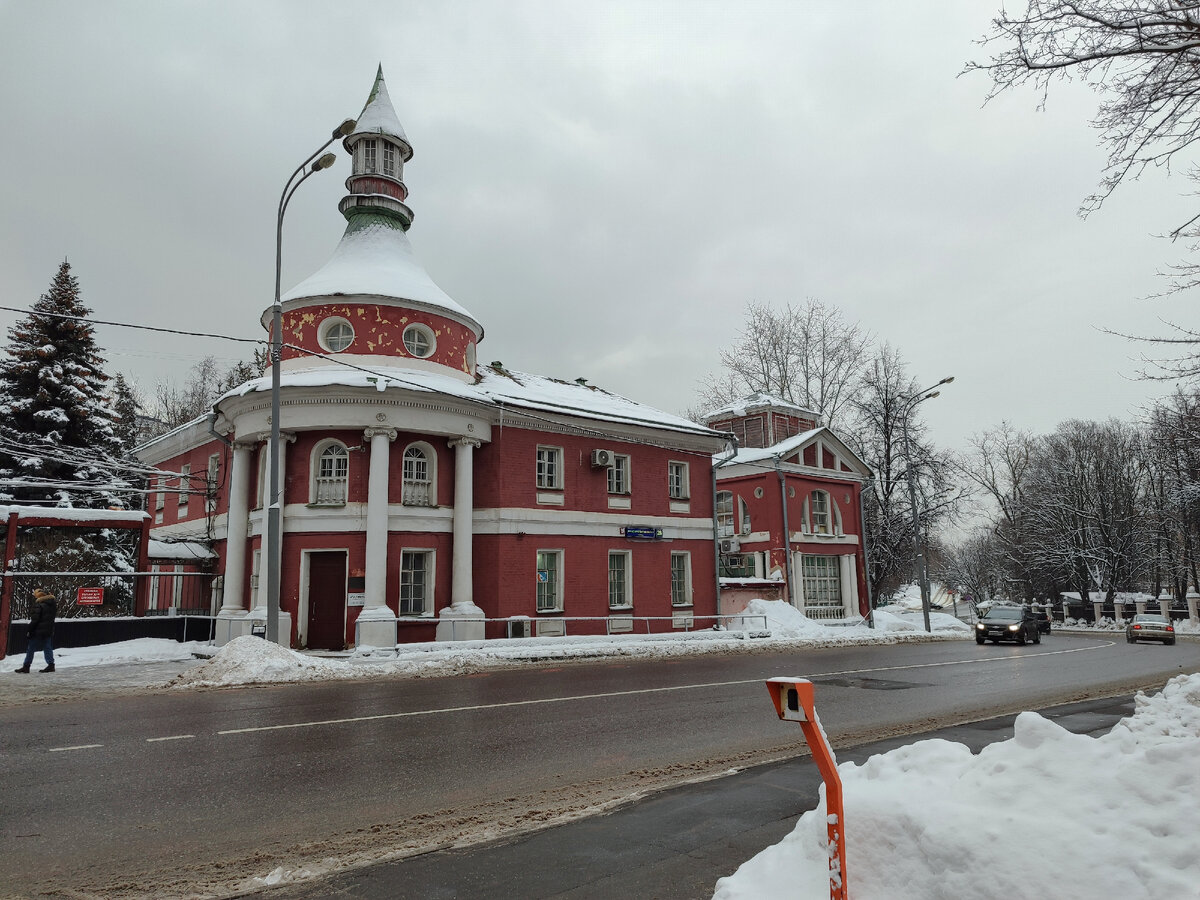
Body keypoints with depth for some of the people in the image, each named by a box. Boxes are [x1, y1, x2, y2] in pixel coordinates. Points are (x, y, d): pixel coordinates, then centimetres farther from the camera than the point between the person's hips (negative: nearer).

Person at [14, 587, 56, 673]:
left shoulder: (39, 606, -15)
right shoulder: (53, 605, 8)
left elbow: (34, 620, -14)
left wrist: (30, 630, -9)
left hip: (38, 631, -7)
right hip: (49, 631, 7)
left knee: (30, 649, 3)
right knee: (48, 648, 9)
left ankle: (26, 666, 6)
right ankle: (51, 665, 4)